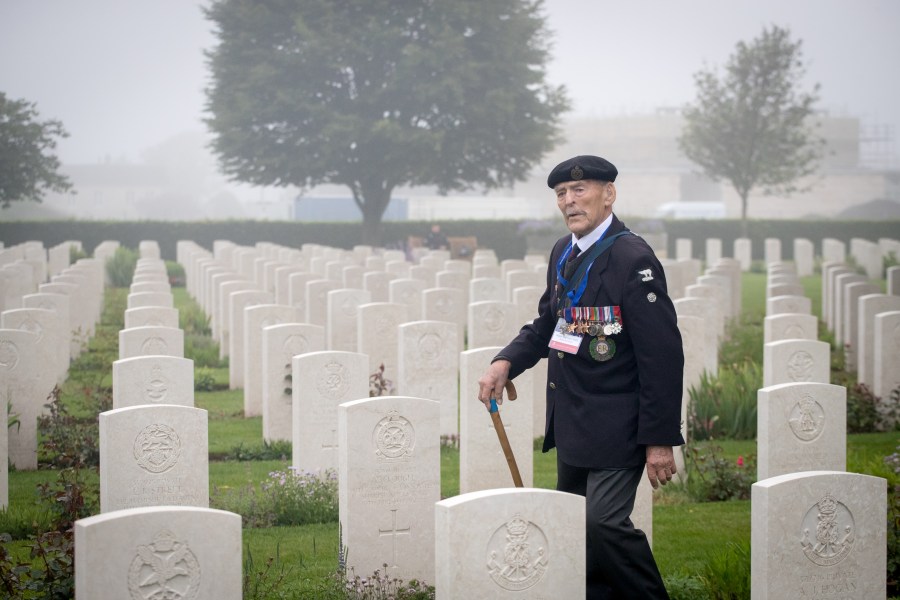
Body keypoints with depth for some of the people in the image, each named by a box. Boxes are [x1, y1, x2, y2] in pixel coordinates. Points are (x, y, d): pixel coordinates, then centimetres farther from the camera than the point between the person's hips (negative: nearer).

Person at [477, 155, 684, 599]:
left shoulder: (633, 259, -17)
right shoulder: (563, 253, 9)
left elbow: (663, 356, -18)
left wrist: (661, 440, -19)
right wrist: (506, 362, 2)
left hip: (616, 424, -9)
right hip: (571, 425, 9)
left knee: (604, 521, -16)